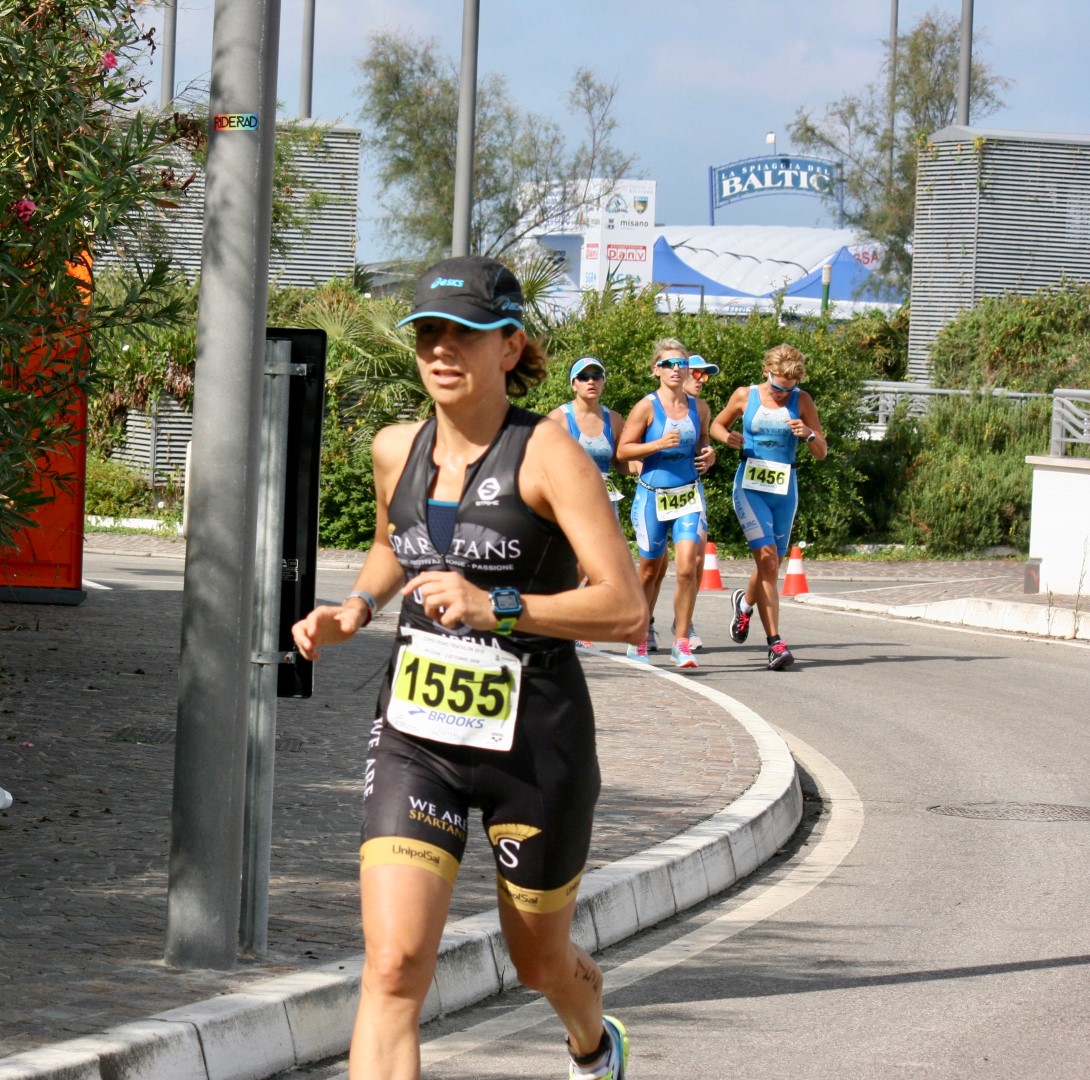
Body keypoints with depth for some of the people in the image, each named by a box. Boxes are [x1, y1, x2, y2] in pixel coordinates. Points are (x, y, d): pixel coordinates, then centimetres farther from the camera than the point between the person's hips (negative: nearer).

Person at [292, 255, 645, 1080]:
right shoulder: (396, 451, 5)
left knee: (542, 962, 18)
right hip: (416, 736, 3)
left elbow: (627, 611, -18)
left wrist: (498, 607, -28)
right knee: (393, 971, -14)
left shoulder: (547, 455, -12)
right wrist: (355, 610, 9)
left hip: (534, 744, -3)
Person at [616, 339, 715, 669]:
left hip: (689, 495, 2)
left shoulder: (699, 408, 6)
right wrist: (659, 444, -19)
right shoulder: (647, 407, -6)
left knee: (687, 567, -12)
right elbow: (623, 450, -7)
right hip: (652, 495, -2)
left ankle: (682, 643, -5)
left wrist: (708, 456, -2)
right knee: (650, 569, 10)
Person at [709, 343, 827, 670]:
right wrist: (727, 438, -3)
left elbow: (822, 453, 6)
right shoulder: (745, 396, 2)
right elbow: (717, 424, 18)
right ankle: (775, 643, -20)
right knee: (767, 557, -18)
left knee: (772, 564, 11)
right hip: (750, 486, -3)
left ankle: (745, 602, 46)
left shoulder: (802, 401, 4)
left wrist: (809, 434, -15)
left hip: (784, 489, 3)